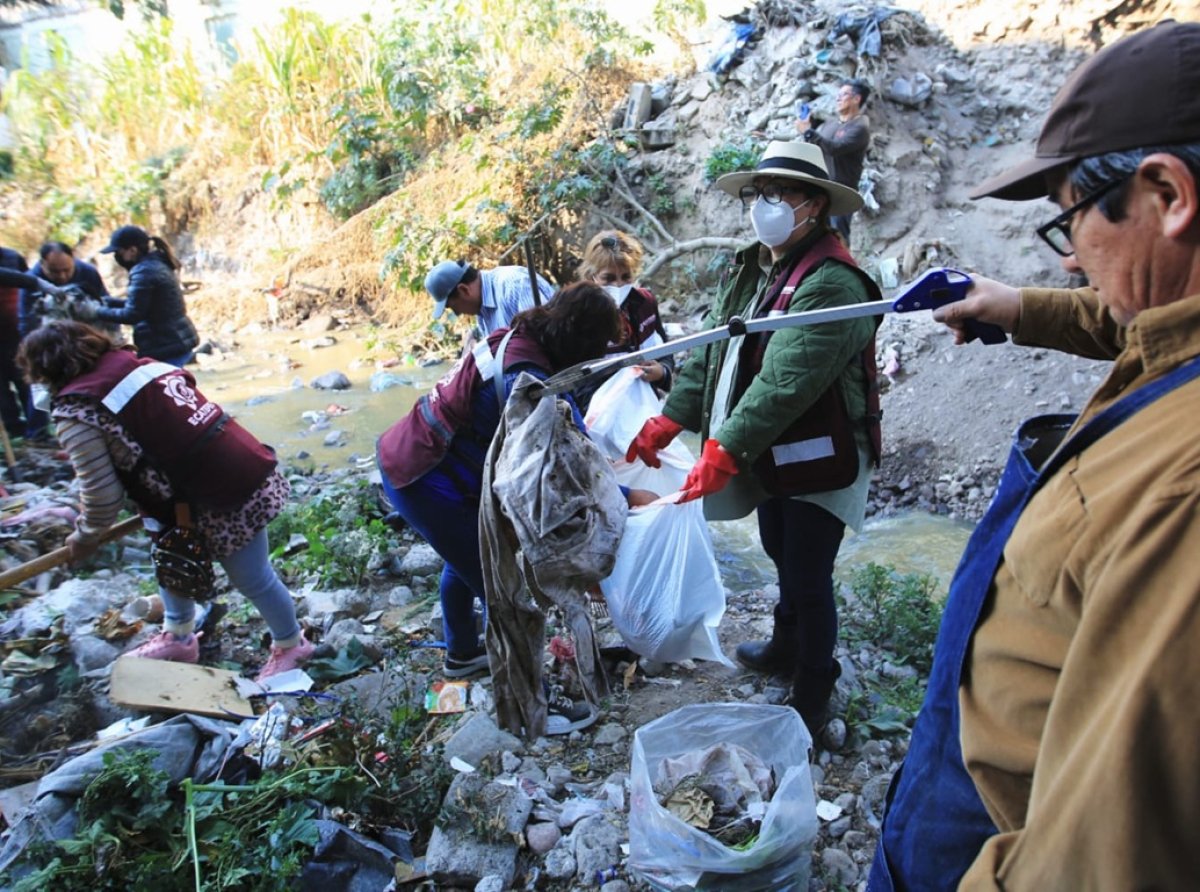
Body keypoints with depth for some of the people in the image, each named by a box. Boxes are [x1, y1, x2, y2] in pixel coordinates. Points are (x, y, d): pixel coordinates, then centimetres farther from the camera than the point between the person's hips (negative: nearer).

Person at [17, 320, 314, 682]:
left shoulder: (76, 412, -9)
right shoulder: (140, 365, 12)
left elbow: (103, 492, -7)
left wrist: (85, 537, 14)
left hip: (226, 497, -10)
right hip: (244, 469, 10)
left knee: (251, 579, 11)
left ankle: (291, 646, 33)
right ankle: (178, 638, 45)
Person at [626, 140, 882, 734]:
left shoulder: (831, 282, -22)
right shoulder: (750, 270, 7)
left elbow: (788, 380, -31)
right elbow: (709, 350, 6)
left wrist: (724, 450, -34)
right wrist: (668, 421, -1)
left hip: (820, 461, -8)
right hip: (772, 455, 9)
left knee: (808, 578, 2)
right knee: (781, 556, 24)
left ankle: (811, 698, 24)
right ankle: (787, 646, 48)